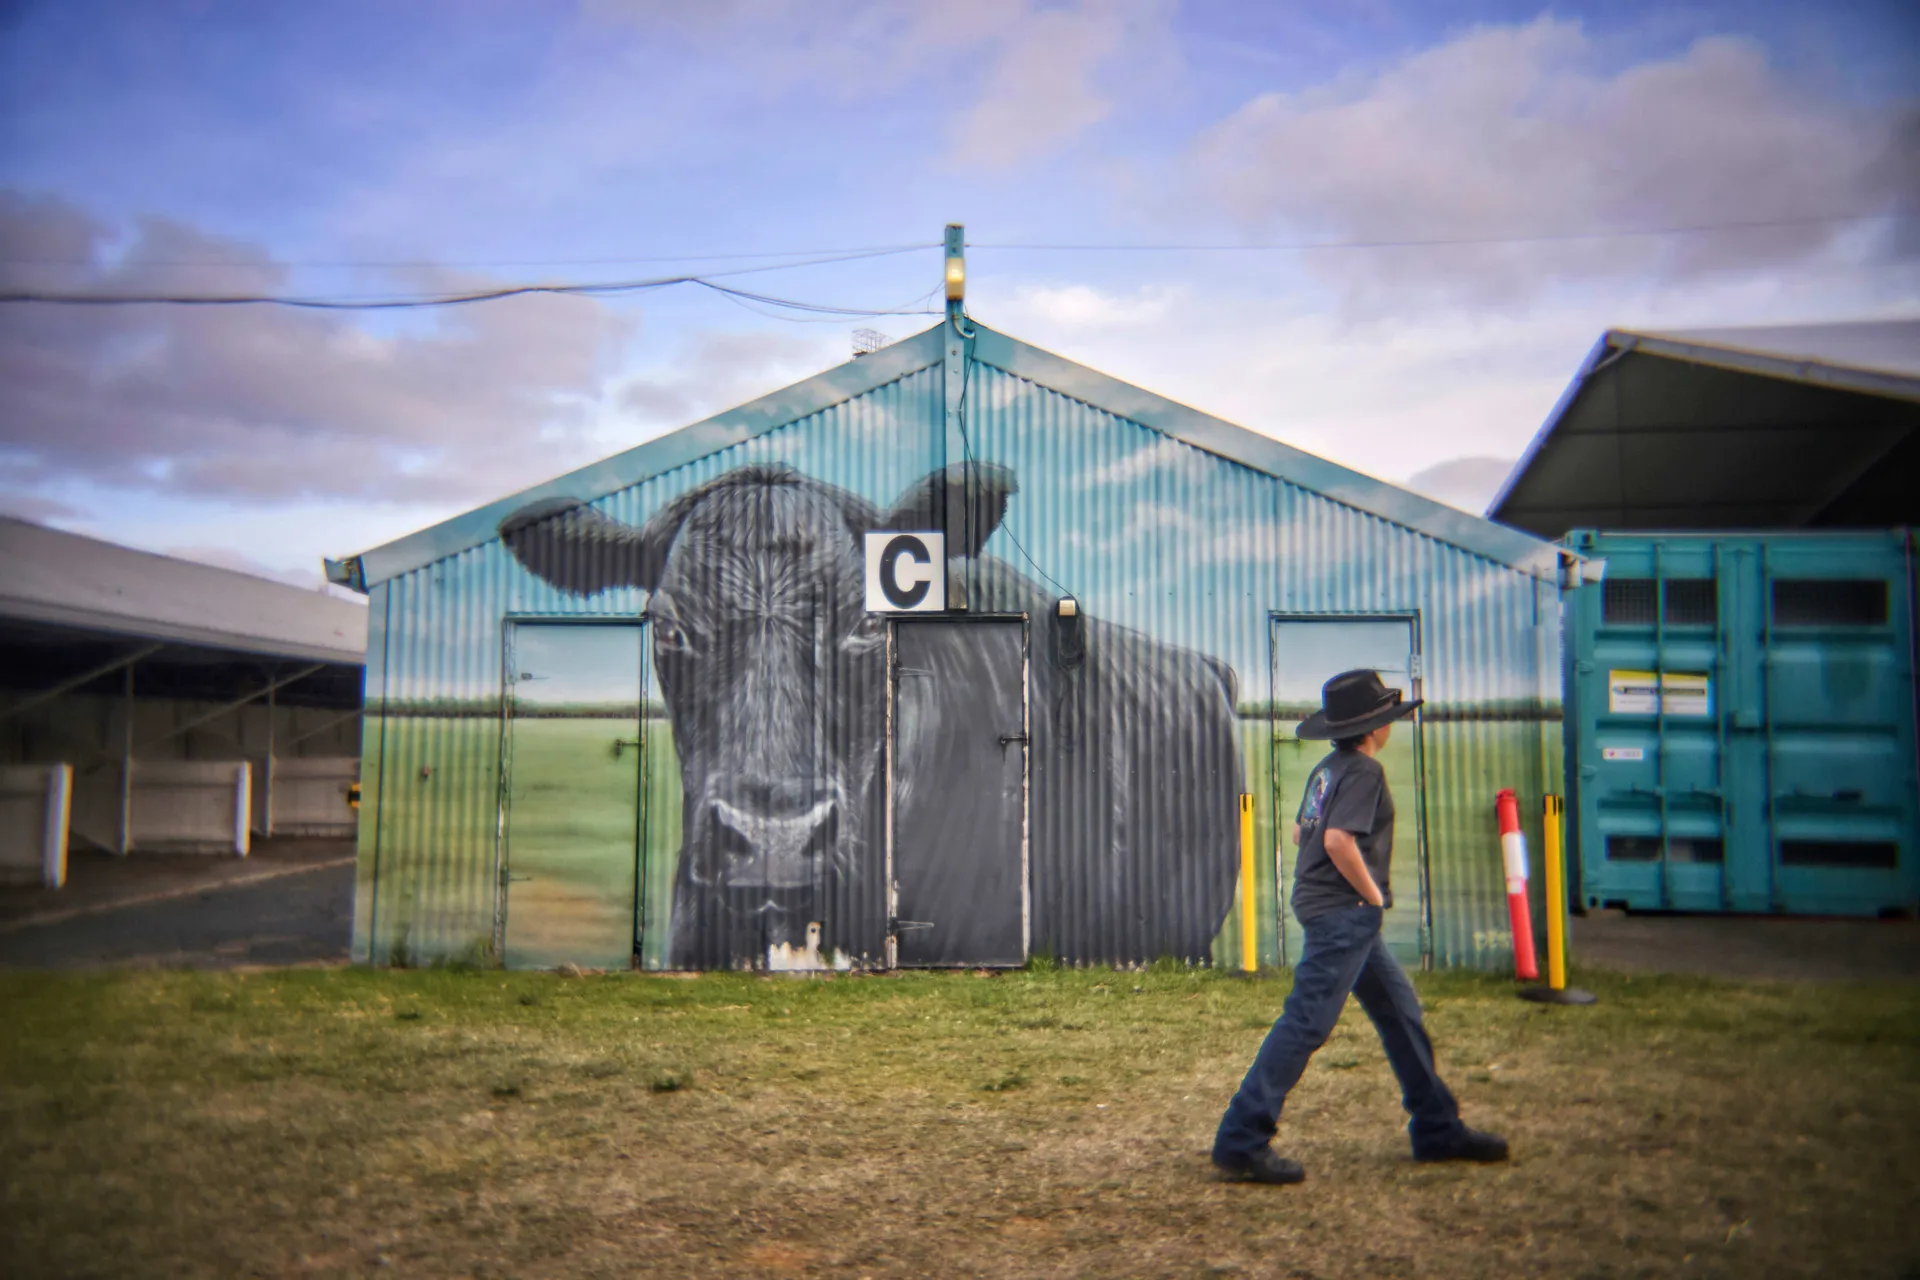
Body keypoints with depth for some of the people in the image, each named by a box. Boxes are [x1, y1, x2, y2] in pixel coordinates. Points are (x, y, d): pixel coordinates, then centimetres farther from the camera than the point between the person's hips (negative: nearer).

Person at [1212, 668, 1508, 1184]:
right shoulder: (1364, 771, -13)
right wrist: (1374, 895, -12)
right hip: (1343, 913, -10)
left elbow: (1301, 831, 22)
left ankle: (1437, 1129, 26)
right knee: (1306, 1023, -10)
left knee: (1400, 1010, 17)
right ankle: (1241, 1141, -9)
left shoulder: (1327, 769, 14)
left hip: (1342, 914, 10)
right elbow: (1339, 841, -24)